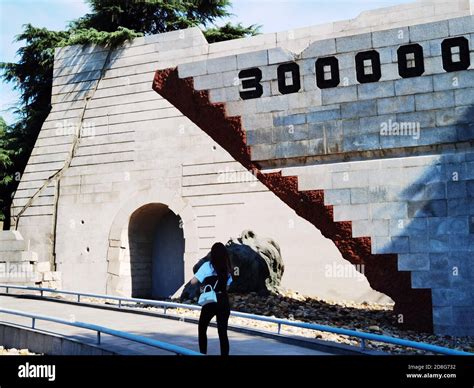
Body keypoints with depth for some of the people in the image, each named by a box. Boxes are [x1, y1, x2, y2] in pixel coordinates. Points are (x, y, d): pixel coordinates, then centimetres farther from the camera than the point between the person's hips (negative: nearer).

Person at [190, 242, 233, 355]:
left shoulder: (207, 266, -8)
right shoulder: (227, 268, 6)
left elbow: (193, 281, -8)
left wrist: (204, 281, 11)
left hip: (210, 303, -3)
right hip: (224, 302, 3)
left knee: (202, 329, 17)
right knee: (223, 332, 6)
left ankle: (203, 353, 18)